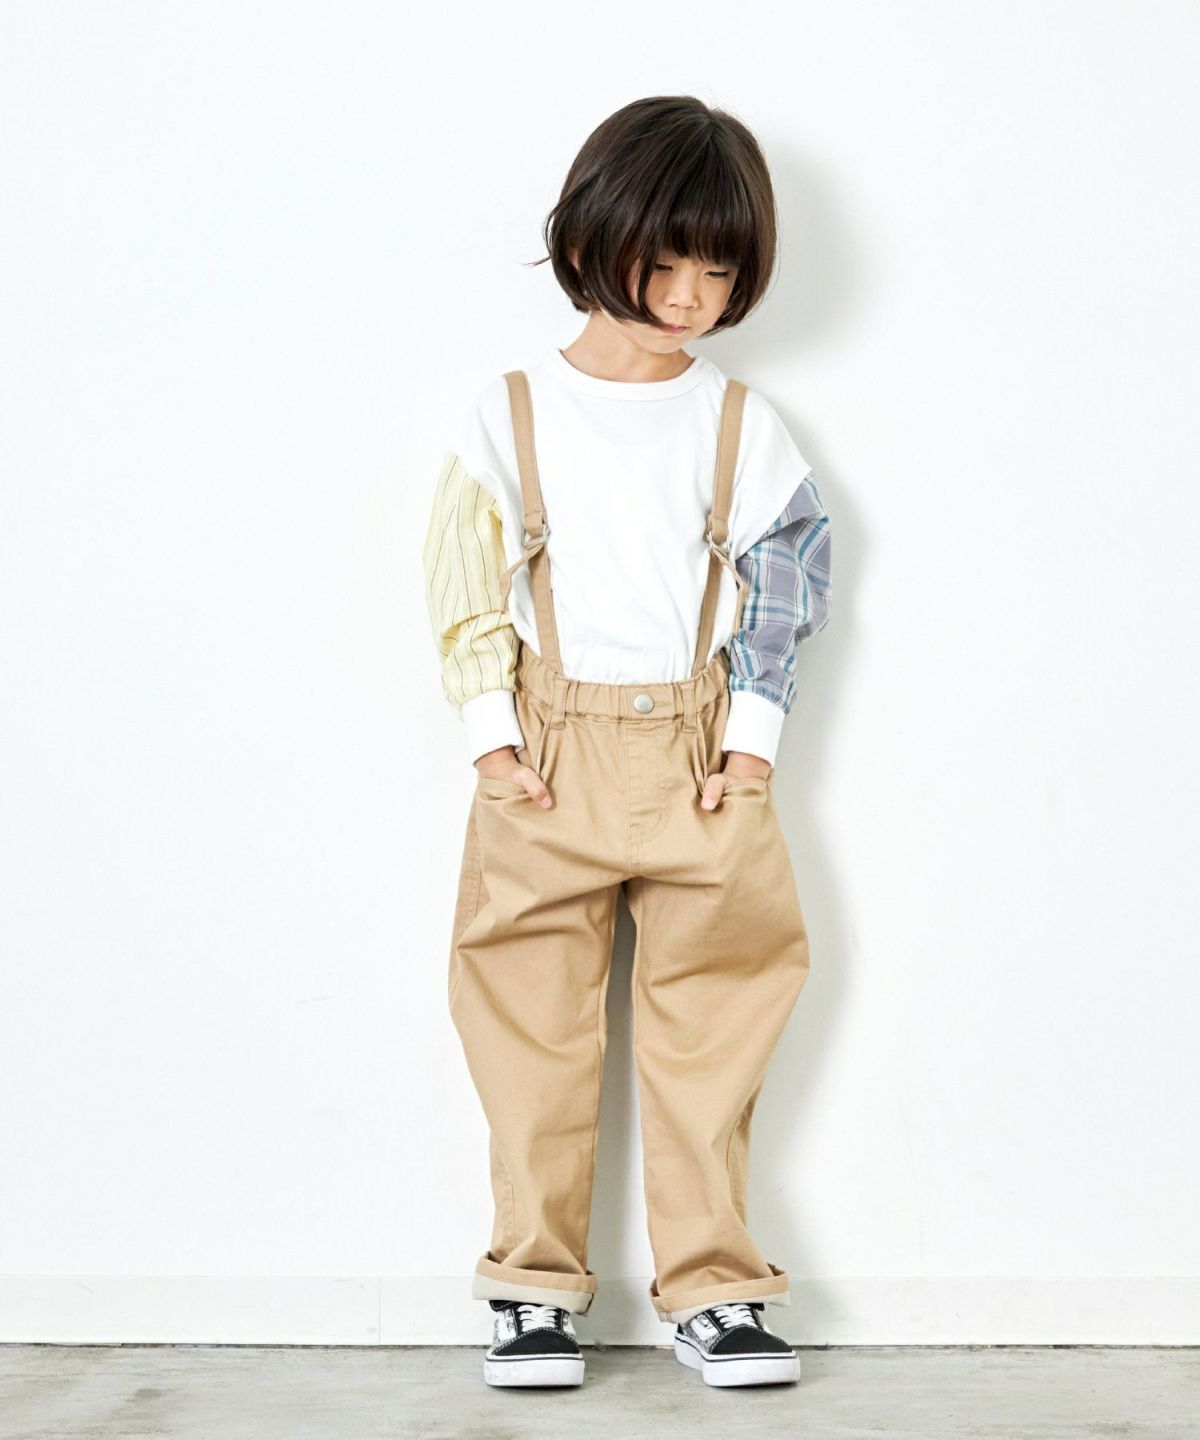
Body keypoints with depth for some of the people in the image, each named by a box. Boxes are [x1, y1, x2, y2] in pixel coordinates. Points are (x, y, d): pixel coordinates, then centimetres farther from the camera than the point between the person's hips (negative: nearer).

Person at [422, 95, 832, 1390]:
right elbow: (464, 587, 2)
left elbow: (788, 588, 5)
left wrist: (752, 739, -3)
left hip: (701, 758, 1)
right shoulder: (509, 415, 2)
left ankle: (710, 1286, 12)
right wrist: (490, 736, -6)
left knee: (711, 1025, 2)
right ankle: (535, 1284, 13)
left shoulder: (744, 427, 5)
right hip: (549, 758, -1)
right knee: (534, 1023, 2)